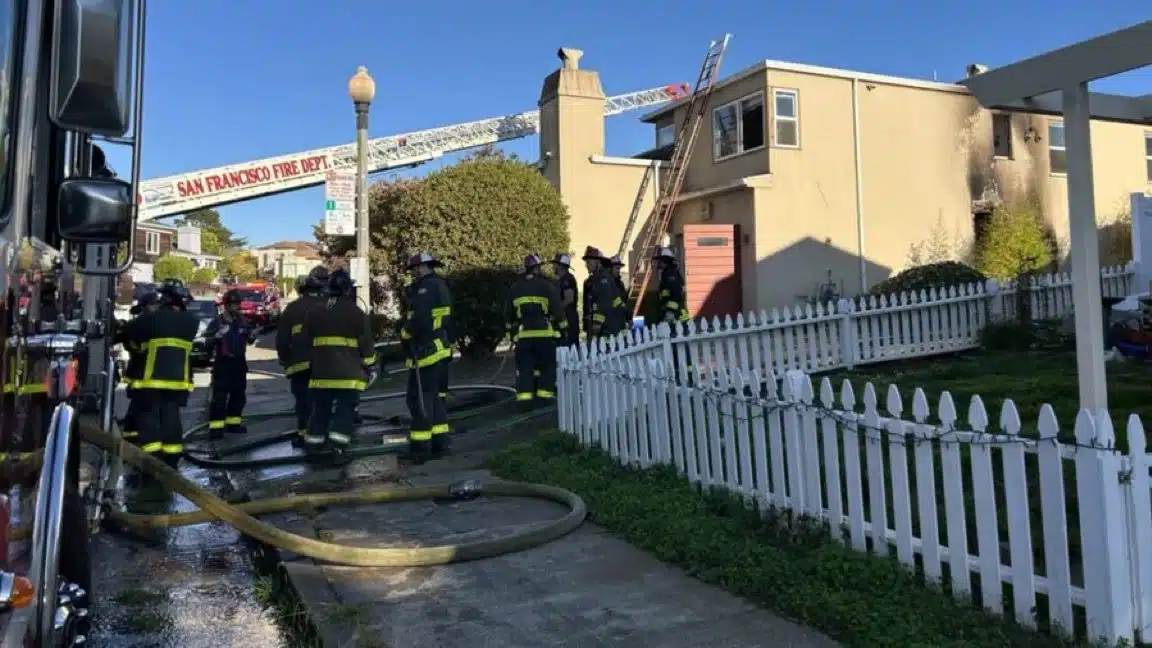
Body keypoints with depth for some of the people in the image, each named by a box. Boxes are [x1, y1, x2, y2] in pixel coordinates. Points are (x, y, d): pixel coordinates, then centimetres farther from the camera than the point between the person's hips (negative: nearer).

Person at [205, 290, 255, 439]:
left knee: (239, 394, 12)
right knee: (219, 395, -9)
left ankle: (233, 422, 24)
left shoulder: (243, 321, 9)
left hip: (239, 362, 6)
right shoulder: (218, 321, -7)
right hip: (223, 362, -6)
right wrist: (218, 334, -29)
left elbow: (249, 339, 19)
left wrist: (252, 335, -2)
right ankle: (215, 426, -9)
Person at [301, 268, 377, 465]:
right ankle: (338, 449, -7)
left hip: (321, 371, 4)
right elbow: (366, 344, -4)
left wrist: (313, 361, 27)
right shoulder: (356, 313, -4)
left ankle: (313, 447, 21)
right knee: (345, 410, 1)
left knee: (320, 410, 15)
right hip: (349, 373, -4)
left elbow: (305, 342, 13)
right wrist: (371, 367, 8)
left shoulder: (314, 313, 8)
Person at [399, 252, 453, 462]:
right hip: (441, 349, 10)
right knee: (435, 397, 15)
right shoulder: (440, 286, 18)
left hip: (426, 351, -10)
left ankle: (421, 447, -3)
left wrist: (405, 331, -7)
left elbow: (419, 320, -22)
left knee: (420, 399, -5)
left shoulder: (426, 287, -14)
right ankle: (439, 443, 18)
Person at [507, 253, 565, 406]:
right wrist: (563, 326, 9)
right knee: (547, 364, 8)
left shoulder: (515, 288, 12)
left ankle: (524, 395, -2)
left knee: (525, 365, 3)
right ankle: (545, 392, 5)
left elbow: (510, 313, 20)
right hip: (545, 332, -3)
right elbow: (557, 308, -1)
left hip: (523, 334, 3)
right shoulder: (547, 285, -1)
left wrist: (511, 331, 29)